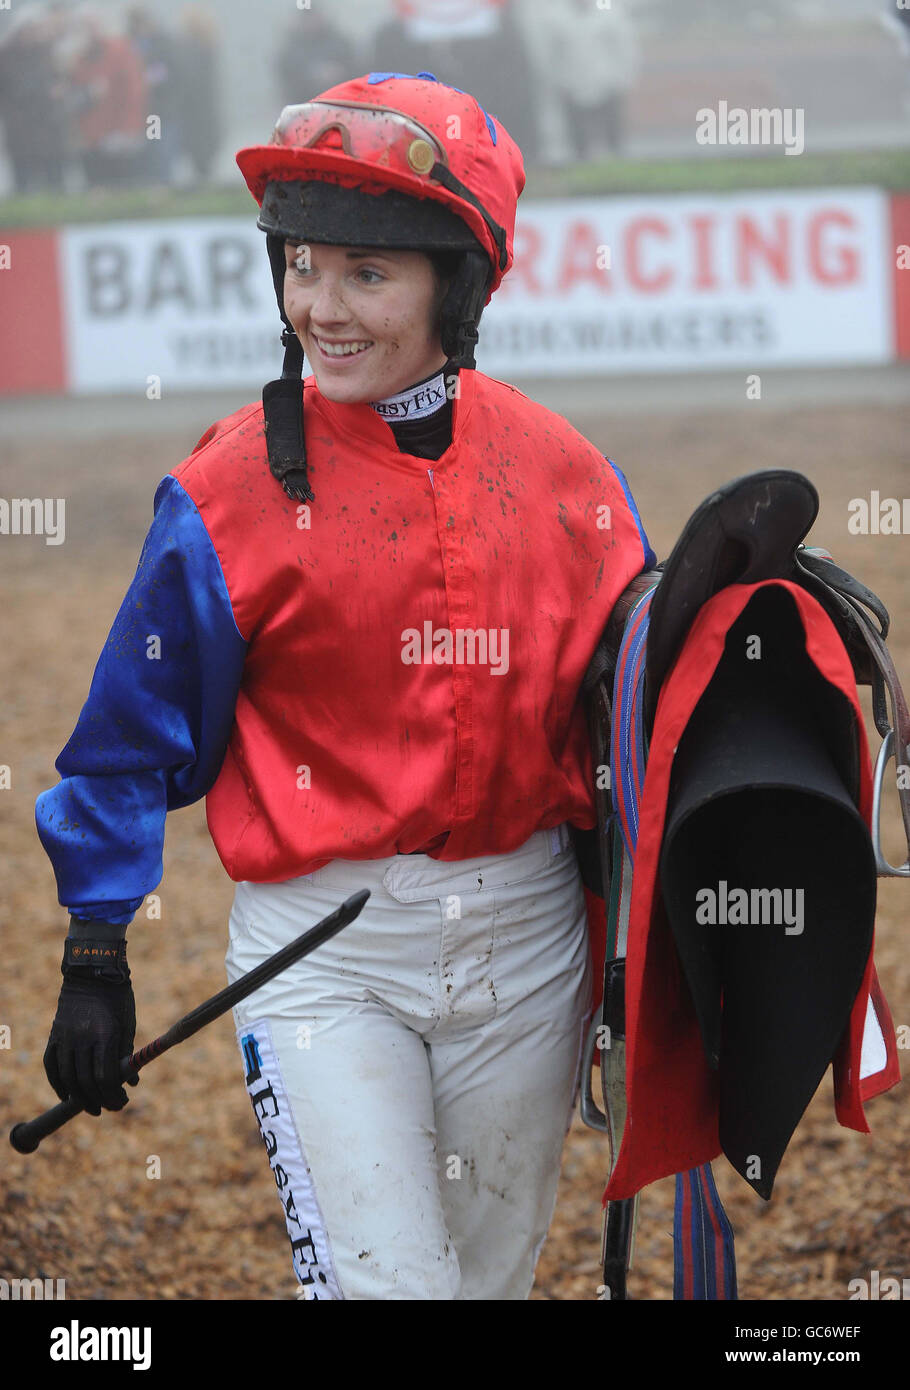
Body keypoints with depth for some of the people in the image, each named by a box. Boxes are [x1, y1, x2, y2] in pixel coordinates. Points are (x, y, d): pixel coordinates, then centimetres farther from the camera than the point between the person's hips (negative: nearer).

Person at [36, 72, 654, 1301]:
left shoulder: (563, 473, -1)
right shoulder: (235, 486, -9)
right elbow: (134, 733, -2)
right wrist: (94, 959, -4)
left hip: (527, 943, 4)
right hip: (324, 951, -3)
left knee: (491, 1275, 16)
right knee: (385, 1282, -13)